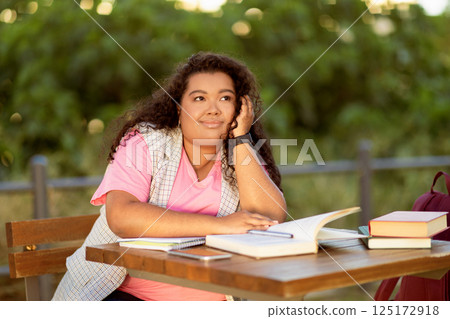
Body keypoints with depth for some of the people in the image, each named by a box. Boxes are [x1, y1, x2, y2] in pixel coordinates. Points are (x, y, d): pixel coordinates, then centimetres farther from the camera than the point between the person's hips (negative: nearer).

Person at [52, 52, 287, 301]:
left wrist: (241, 139, -10)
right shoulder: (145, 143, -4)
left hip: (209, 299, 3)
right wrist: (217, 225, -25)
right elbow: (120, 216, -21)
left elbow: (272, 221, -10)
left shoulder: (246, 158, 6)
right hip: (125, 295, -3)